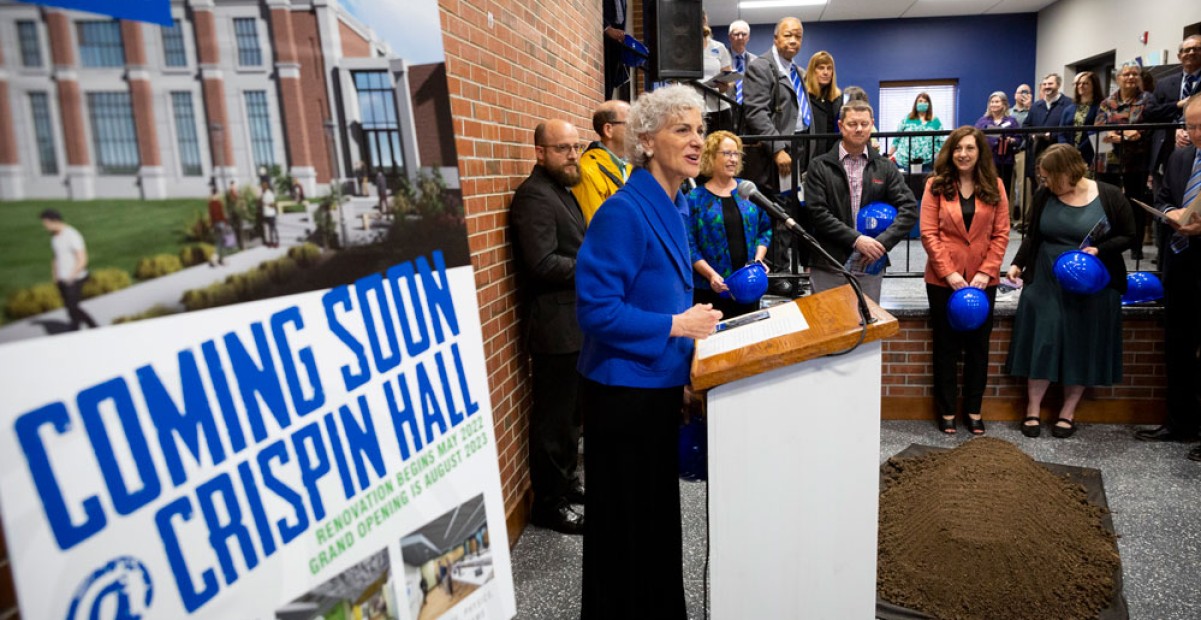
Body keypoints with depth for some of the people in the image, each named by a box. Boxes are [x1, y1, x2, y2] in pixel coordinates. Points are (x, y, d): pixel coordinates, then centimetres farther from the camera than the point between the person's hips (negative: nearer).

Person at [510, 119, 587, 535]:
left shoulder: (562, 190, 15)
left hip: (575, 324, 10)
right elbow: (543, 264, -25)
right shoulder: (534, 195, -16)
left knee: (571, 413, 21)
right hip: (556, 327, -10)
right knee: (554, 418, 1)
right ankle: (548, 504, 16)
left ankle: (565, 483, 37)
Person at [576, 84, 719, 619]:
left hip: (659, 384, 9)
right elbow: (596, 310, -24)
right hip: (623, 390, -9)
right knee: (626, 523, 7)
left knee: (660, 511, 22)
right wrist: (676, 325, -19)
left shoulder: (672, 208, 8)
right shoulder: (624, 211, -20)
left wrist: (694, 322, 8)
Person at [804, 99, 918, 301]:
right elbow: (817, 212, -8)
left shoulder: (885, 168, 9)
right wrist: (856, 240, -16)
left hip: (869, 267, 2)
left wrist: (882, 242, -13)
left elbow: (909, 208, 2)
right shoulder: (821, 167, 2)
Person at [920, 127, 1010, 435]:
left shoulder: (994, 186, 4)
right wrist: (949, 272, -14)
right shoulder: (937, 185, -3)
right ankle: (946, 411, 20)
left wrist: (986, 271, -9)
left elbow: (1001, 233, 1)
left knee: (978, 345, 11)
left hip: (983, 280, 2)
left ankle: (974, 410, 24)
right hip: (943, 280, -2)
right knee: (946, 346, 8)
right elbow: (928, 233, -7)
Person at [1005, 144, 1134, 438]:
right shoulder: (1045, 195, -1)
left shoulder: (1110, 196, -6)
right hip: (1046, 283, 1)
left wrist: (1099, 250, -17)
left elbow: (1128, 236, 0)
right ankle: (1033, 410, 14)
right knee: (1041, 343, 2)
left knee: (1082, 347, 7)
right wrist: (1018, 263, -4)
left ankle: (1068, 412, 21)